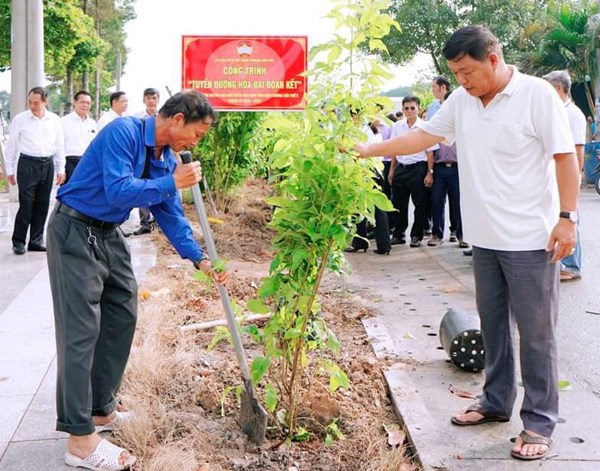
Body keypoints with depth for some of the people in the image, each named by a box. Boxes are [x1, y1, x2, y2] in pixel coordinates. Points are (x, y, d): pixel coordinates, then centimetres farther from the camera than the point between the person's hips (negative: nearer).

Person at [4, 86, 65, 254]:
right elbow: (11, 146, 3)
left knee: (43, 204, 7)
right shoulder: (20, 119, -1)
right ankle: (18, 242, 3)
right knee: (26, 204, -6)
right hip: (27, 163, -3)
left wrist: (60, 169, 9)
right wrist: (10, 170, 2)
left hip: (47, 164, 3)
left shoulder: (54, 120, 6)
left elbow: (59, 146, 12)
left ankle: (36, 240, 17)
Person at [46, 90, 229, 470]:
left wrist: (200, 259, 0)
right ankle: (80, 440, -6)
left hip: (109, 235, 9)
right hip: (75, 232, -9)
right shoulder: (123, 132, -21)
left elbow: (171, 216, 8)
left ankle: (101, 409, 25)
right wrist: (172, 183, -24)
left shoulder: (167, 159, 4)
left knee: (122, 317, 12)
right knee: (82, 329, -10)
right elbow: (119, 190, -31)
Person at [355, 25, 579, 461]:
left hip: (531, 239, -6)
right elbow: (423, 136, 13)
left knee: (536, 331, 1)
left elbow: (566, 158, -11)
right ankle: (497, 403, 31)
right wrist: (369, 150, 8)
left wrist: (567, 218, -16)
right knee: (493, 324, 16)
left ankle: (540, 422, 11)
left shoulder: (537, 95, -11)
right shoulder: (461, 101, 6)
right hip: (485, 238, 6)